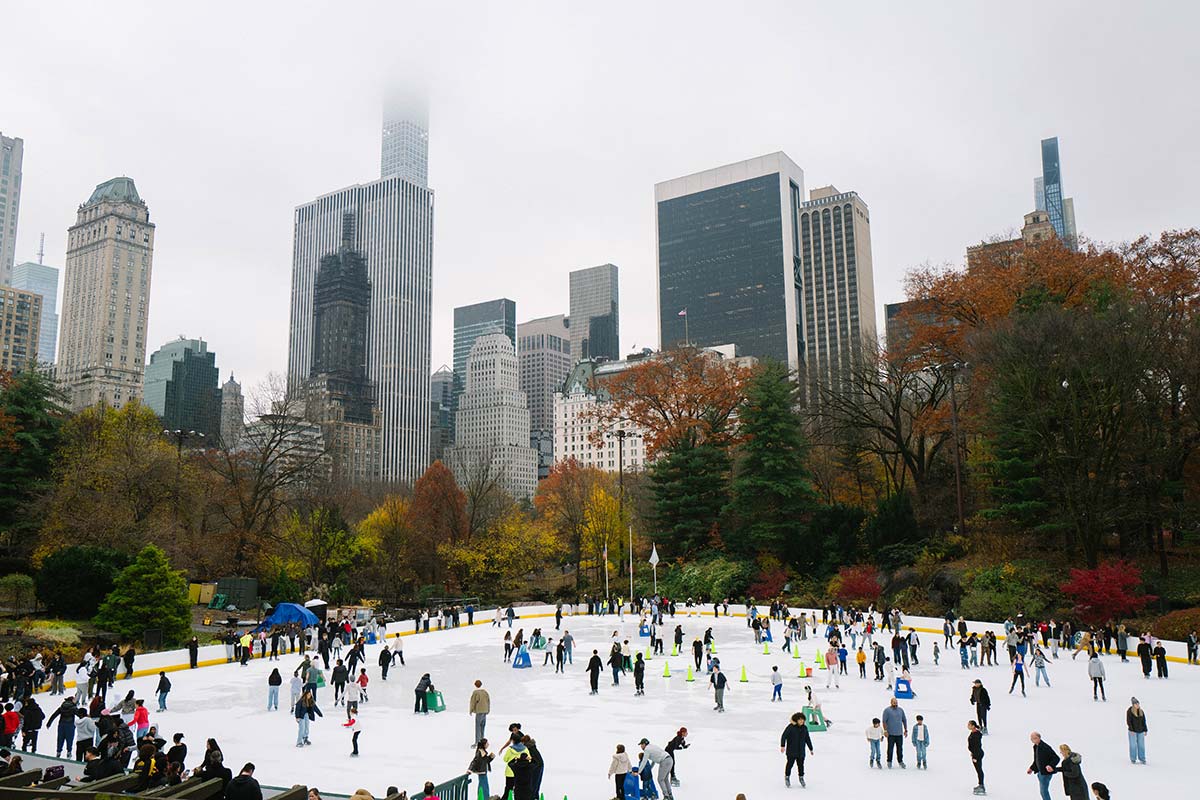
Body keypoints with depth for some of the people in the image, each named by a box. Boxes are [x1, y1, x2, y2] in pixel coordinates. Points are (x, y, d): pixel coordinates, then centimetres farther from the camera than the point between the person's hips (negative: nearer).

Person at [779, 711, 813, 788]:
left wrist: (811, 749, 20)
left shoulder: (804, 728, 5)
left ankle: (801, 777, 29)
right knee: (790, 763, 0)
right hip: (791, 751, -4)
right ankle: (787, 777, 19)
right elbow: (784, 736, -12)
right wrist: (782, 746, -18)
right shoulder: (791, 727, -12)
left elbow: (808, 739, 16)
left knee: (801, 764, 9)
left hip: (801, 752, 4)